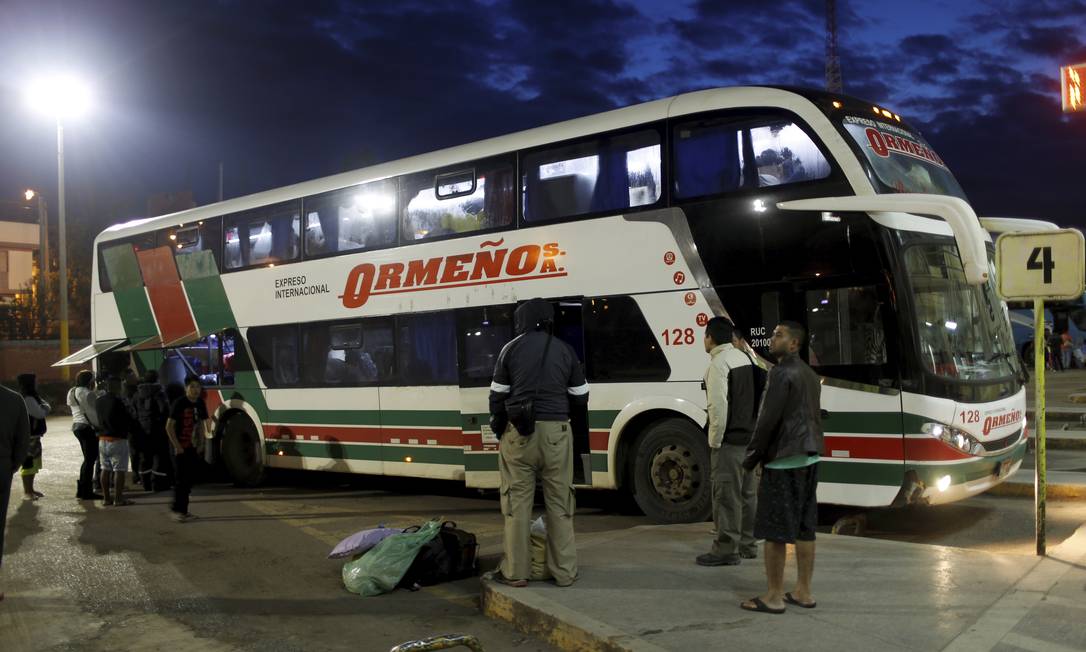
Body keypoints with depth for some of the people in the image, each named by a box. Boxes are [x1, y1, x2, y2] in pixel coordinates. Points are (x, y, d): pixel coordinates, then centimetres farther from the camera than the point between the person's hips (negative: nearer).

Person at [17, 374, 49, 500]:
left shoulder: (31, 397, 15)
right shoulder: (27, 399, -17)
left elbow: (42, 412, 15)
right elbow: (41, 413, -21)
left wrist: (44, 407, -6)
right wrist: (45, 406, -2)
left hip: (33, 436, 10)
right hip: (28, 437, -10)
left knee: (33, 464, 16)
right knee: (28, 464, -6)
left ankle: (30, 489, 25)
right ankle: (26, 492, -1)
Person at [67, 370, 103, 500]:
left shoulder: (72, 392, 17)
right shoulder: (87, 393, -14)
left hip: (76, 425, 10)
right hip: (87, 426, -10)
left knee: (88, 458, 16)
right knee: (90, 459, -5)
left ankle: (82, 489, 18)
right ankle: (86, 492, -3)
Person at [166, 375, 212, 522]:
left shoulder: (200, 403, 5)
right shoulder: (179, 403, -15)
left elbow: (205, 421, 18)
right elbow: (169, 426, -16)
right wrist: (177, 446, -17)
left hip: (192, 447, 7)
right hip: (180, 448, -7)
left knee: (190, 478, 11)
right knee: (181, 479, -5)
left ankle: (183, 509, 21)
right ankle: (177, 509, 4)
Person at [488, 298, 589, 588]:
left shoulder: (512, 349, 2)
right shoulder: (565, 350, 8)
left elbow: (498, 395, 2)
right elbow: (579, 398, 11)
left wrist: (499, 430, 14)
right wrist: (579, 432, 23)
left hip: (520, 432, -1)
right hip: (556, 432, 2)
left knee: (518, 501, 4)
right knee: (559, 501, 6)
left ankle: (516, 571, 7)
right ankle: (564, 571, 10)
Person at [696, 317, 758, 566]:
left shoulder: (718, 363, -13)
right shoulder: (744, 358, 12)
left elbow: (718, 406, -20)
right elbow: (752, 397, 13)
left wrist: (714, 441, -13)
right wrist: (752, 429, 16)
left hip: (729, 442, -9)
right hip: (750, 438, 9)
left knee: (727, 496, -3)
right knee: (747, 494, 15)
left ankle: (726, 550, 1)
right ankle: (747, 545, 23)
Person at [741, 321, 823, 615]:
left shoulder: (781, 373, -14)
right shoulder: (810, 375, 15)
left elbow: (768, 419, -18)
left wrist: (752, 457, -9)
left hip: (783, 461, -9)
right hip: (808, 458, 9)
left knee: (774, 529, -3)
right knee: (804, 527, 12)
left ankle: (774, 596, 2)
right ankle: (803, 592, 18)